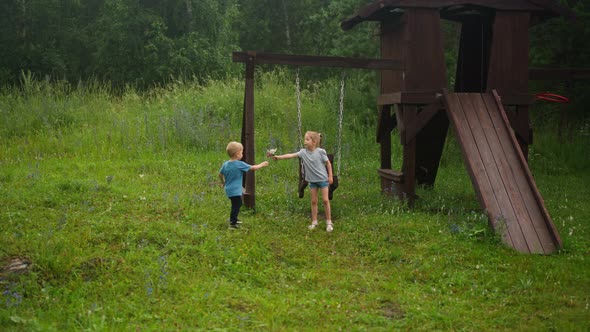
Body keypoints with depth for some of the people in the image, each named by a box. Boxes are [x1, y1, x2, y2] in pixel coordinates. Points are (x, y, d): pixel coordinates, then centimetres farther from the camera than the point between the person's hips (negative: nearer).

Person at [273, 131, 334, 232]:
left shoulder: (320, 151, -14)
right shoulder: (303, 152, -7)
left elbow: (328, 163, -6)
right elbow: (291, 155, -14)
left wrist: (330, 176, -6)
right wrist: (278, 157, -24)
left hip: (323, 179, -4)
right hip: (312, 180, 4)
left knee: (325, 200, -3)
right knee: (313, 201, 9)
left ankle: (329, 222, 8)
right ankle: (314, 222, 18)